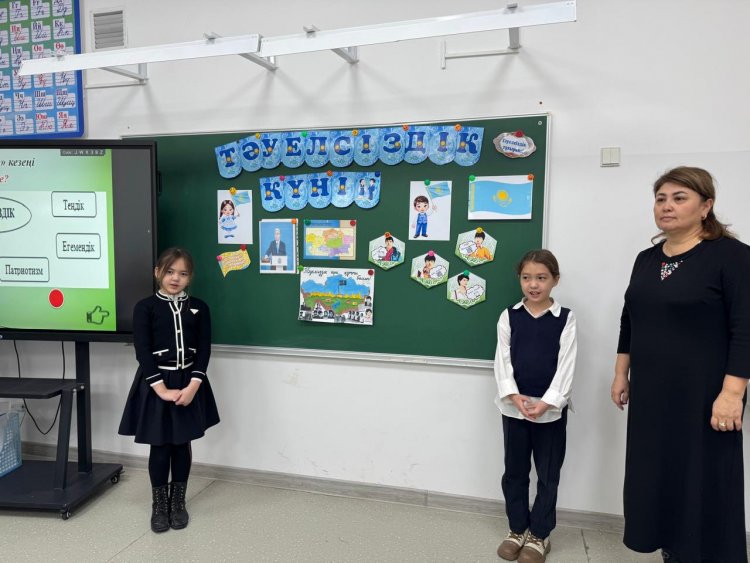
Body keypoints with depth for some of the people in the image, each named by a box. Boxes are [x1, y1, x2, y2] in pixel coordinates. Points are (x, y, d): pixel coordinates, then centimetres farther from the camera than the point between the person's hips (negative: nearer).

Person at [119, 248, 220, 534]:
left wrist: (192, 386, -13)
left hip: (189, 384, 2)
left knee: (182, 444, 11)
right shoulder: (145, 307, -4)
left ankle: (178, 502, 29)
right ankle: (159, 505, 26)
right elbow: (143, 352, -10)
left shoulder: (199, 308, 3)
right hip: (155, 384, -2)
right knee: (160, 446, 6)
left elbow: (204, 350, -1)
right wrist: (162, 389, -16)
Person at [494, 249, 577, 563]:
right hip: (513, 406, 2)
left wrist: (547, 402, -18)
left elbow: (566, 366, -7)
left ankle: (539, 534, 28)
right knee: (514, 471, 13)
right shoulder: (509, 316, 2)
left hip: (551, 409, -1)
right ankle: (518, 530, 31)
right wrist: (513, 395, -17)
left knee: (548, 474, 11)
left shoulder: (565, 319, -2)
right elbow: (502, 360, -3)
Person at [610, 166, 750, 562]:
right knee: (657, 474, 13)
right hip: (651, 392, 6)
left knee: (703, 481, 4)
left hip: (702, 395, -6)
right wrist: (621, 375, 13)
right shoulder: (646, 259, 8)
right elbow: (629, 322, 13)